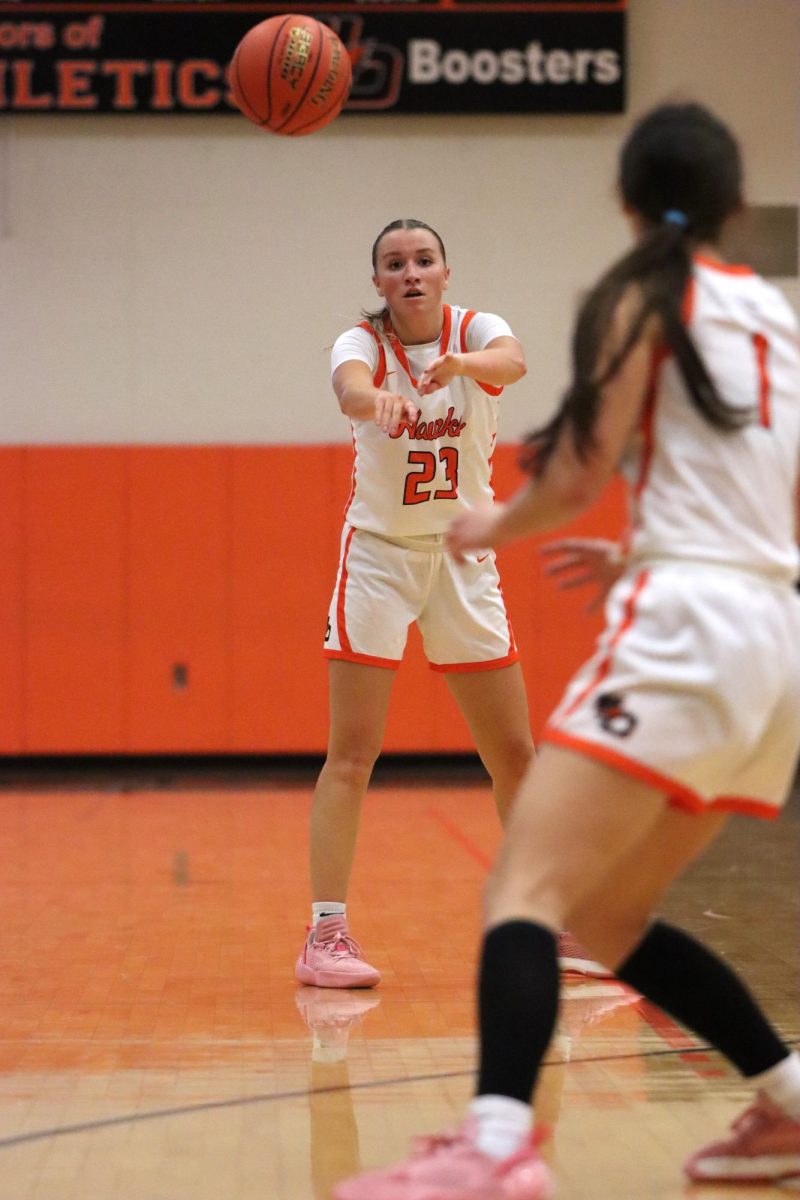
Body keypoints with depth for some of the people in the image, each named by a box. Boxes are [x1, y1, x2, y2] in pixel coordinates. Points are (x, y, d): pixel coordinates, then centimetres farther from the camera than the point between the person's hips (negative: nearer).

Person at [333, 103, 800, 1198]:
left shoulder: (648, 294, 0)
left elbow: (578, 476, -3)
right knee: (604, 914, 17)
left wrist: (496, 526, 16)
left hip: (687, 631, -8)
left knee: (526, 889, -17)